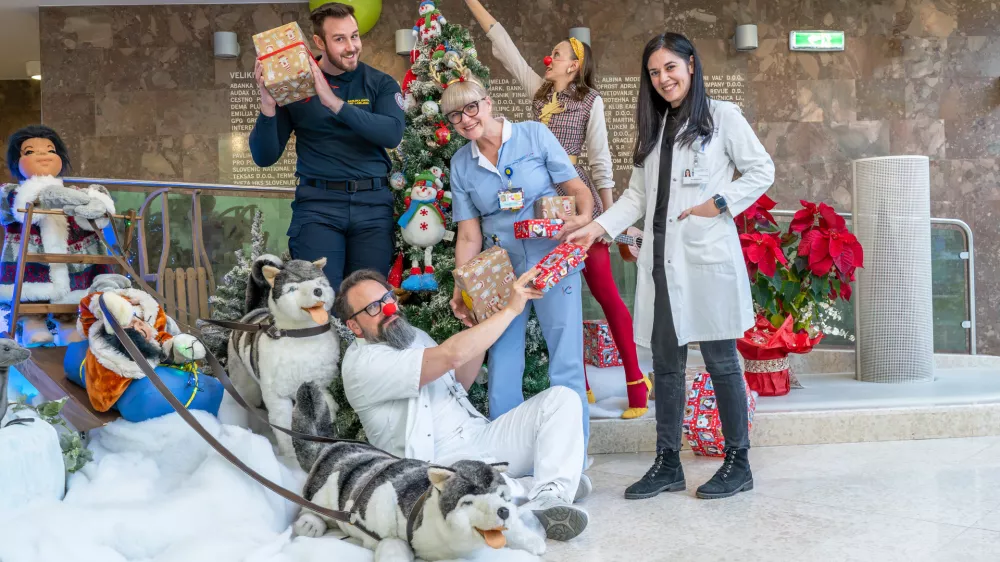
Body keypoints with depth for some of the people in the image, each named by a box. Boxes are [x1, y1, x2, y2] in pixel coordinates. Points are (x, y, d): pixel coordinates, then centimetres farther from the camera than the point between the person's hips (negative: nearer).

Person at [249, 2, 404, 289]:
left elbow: (392, 134, -15)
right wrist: (268, 106, -15)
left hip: (373, 204, 1)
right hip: (318, 204, -1)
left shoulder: (381, 83, 5)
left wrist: (335, 103, -23)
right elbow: (264, 157, 2)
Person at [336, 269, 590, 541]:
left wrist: (482, 324, 15)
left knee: (560, 397, -8)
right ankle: (551, 488, -20)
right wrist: (511, 308, -15)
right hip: (443, 463, -9)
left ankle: (548, 499, -29)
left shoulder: (413, 335, 19)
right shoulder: (362, 363, -12)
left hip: (483, 436, 10)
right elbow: (451, 355, -22)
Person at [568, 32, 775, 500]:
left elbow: (762, 171, 1)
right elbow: (638, 194, 16)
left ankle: (738, 463, 11)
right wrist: (598, 226, 3)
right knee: (665, 361, 8)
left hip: (708, 257, -6)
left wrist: (719, 203, -11)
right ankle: (667, 464, 16)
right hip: (661, 260, 6)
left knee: (720, 359, 0)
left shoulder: (722, 117, 2)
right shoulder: (653, 128, 19)